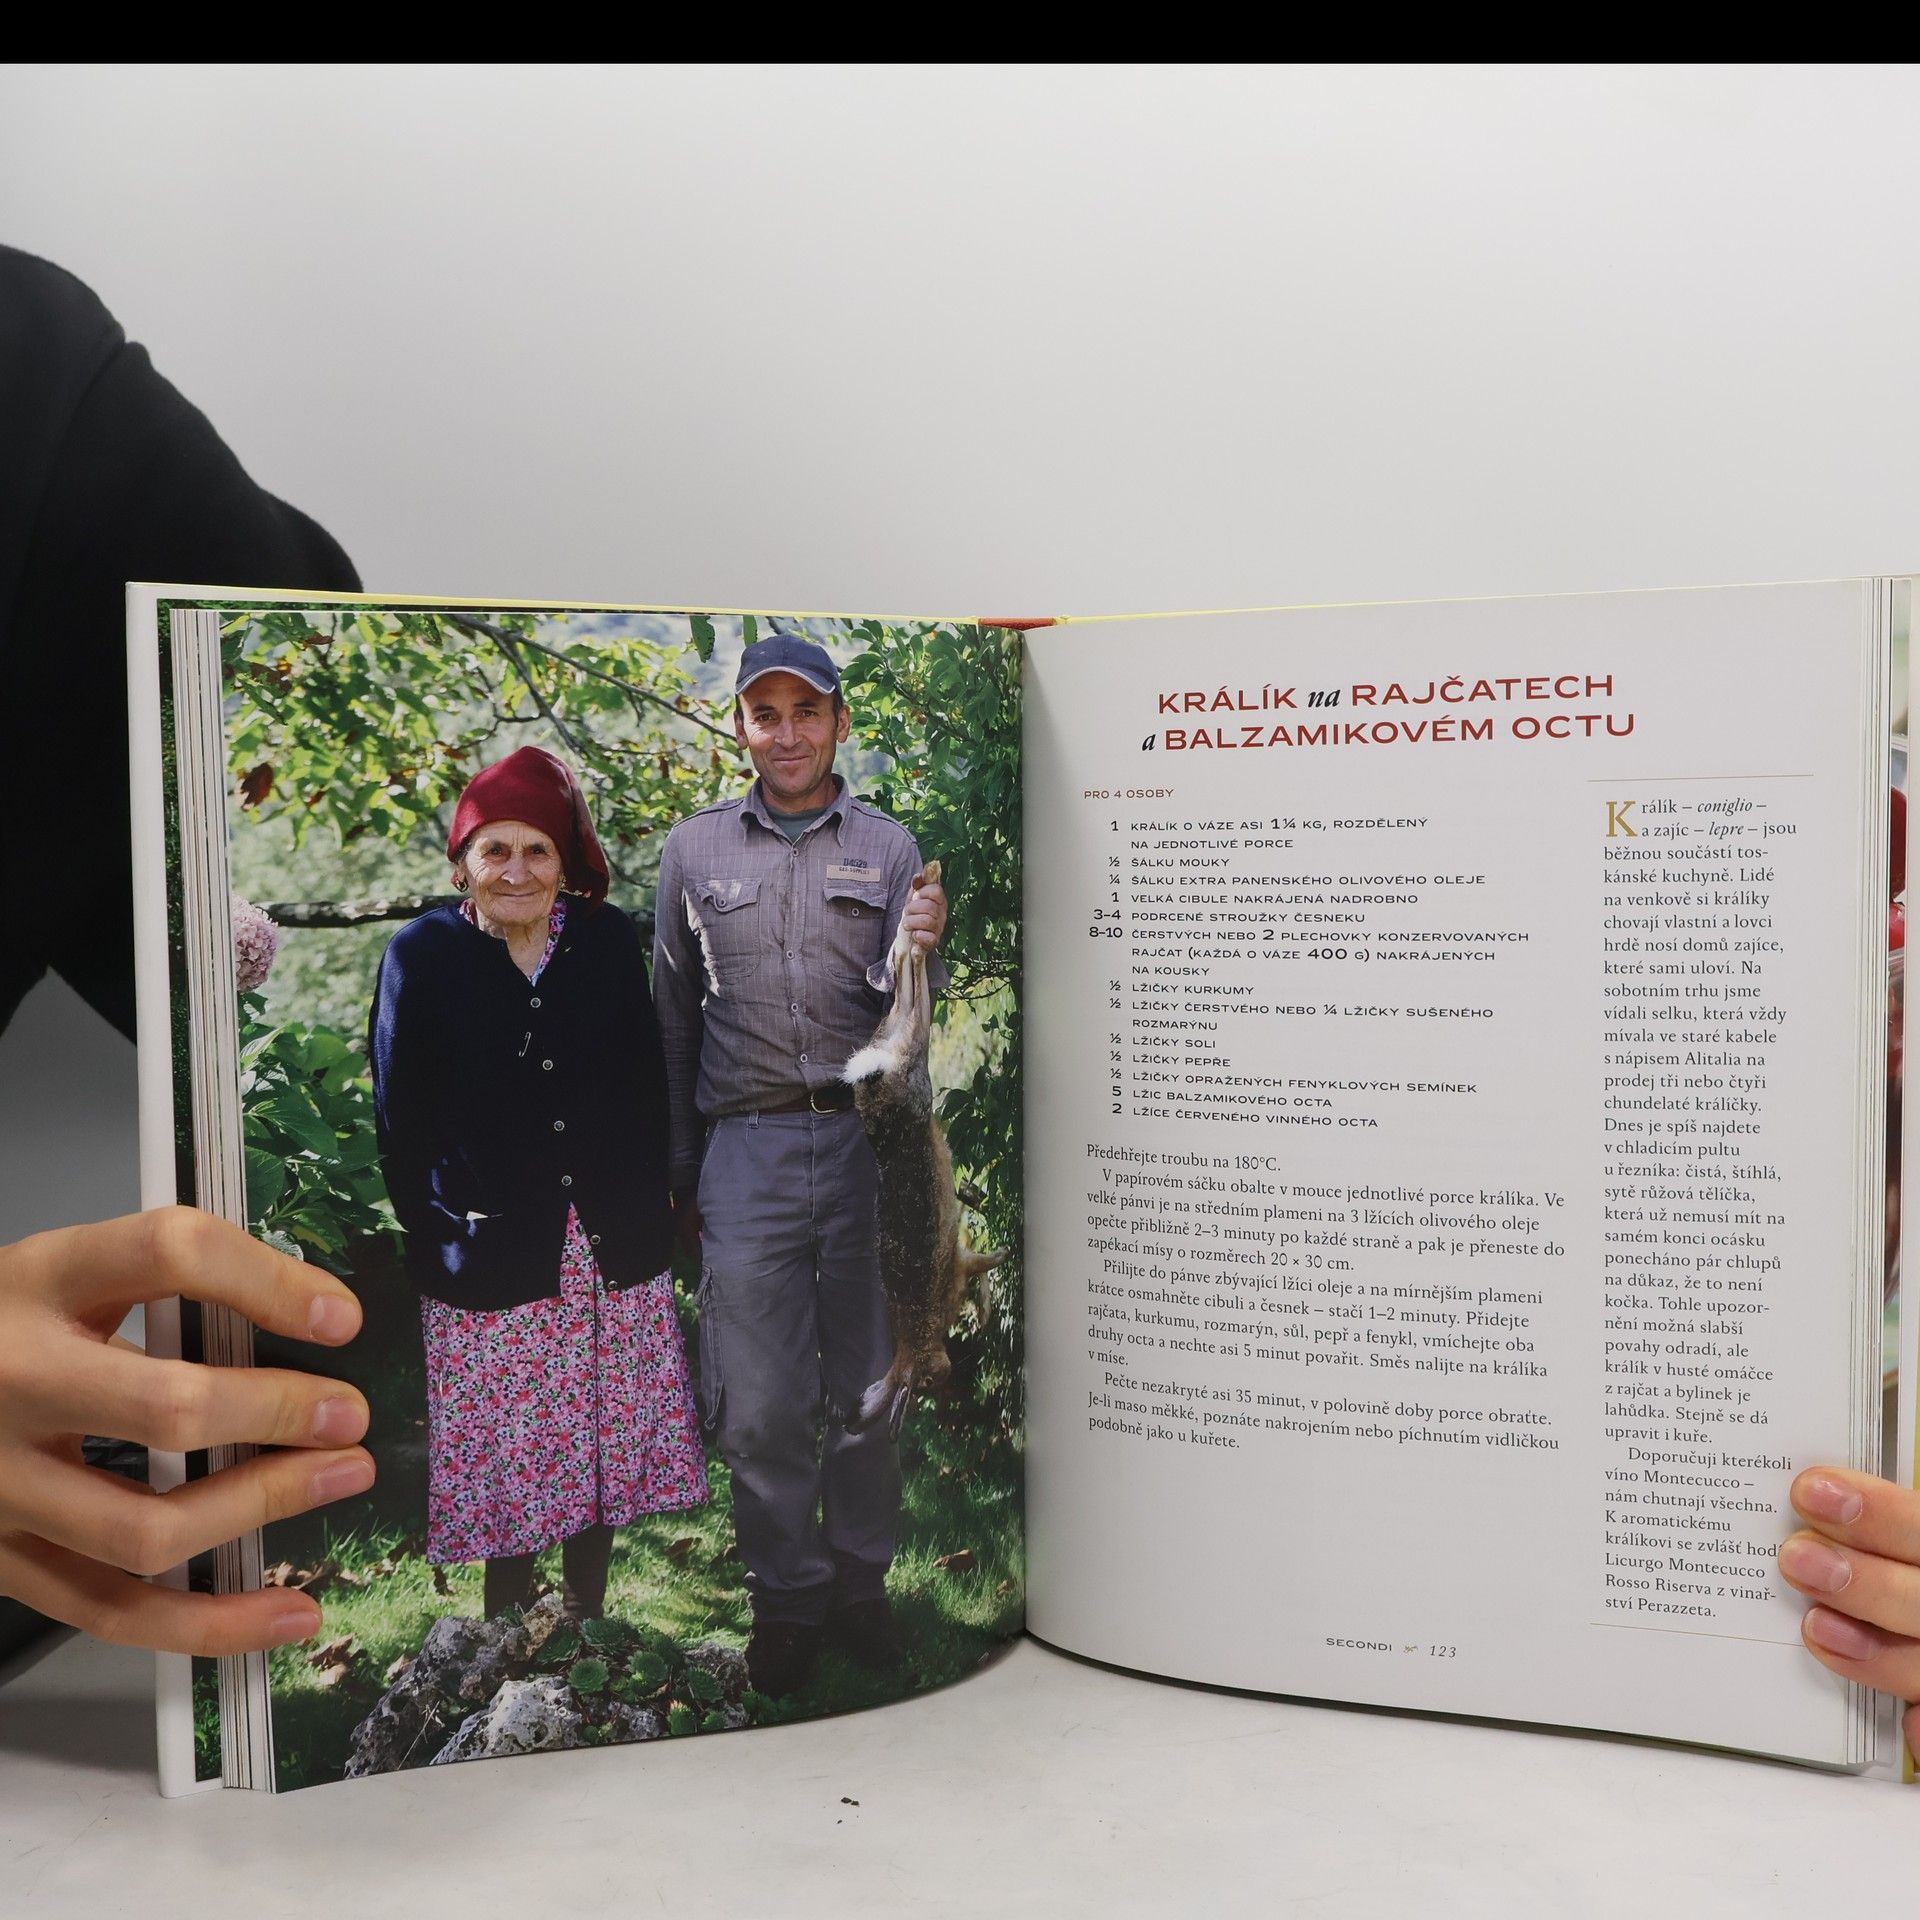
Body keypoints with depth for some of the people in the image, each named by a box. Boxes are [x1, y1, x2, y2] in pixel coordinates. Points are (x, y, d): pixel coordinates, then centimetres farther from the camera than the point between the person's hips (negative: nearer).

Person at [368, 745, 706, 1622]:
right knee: (505, 1448, 6)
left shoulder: (609, 938, 2)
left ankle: (587, 1614, 33)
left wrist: (644, 1209, 2)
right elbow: (400, 1114, -2)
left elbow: (648, 1084, 6)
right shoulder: (420, 954, -4)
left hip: (613, 1251, 3)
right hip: (490, 1254, -2)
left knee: (604, 1434, 13)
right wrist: (438, 1229, -6)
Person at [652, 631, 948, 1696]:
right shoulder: (695, 848, 9)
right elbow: (674, 1017, 12)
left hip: (867, 1140, 0)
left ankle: (861, 1583, 27)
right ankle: (785, 1599, 22)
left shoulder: (889, 847, 7)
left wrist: (924, 950, -18)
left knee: (868, 1383, 9)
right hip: (747, 1154, 0)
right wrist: (680, 1172, 11)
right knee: (762, 1399, 3)